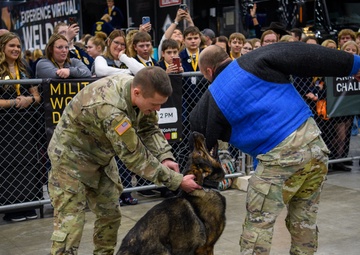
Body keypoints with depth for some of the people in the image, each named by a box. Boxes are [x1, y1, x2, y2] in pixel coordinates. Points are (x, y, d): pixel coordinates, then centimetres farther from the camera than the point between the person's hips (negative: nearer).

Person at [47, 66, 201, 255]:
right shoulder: (110, 108, -39)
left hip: (102, 156, 8)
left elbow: (149, 128, -1)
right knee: (70, 224, -10)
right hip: (71, 157, -8)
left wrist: (165, 157, -19)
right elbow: (134, 156, -32)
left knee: (110, 214, 15)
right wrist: (177, 181, -27)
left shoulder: (138, 87, -14)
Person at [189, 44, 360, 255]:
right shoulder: (256, 60, 9)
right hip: (314, 141, 4)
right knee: (305, 221, 18)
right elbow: (305, 57, 0)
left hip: (279, 158, -4)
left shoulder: (213, 99, 7)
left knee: (258, 224, 7)